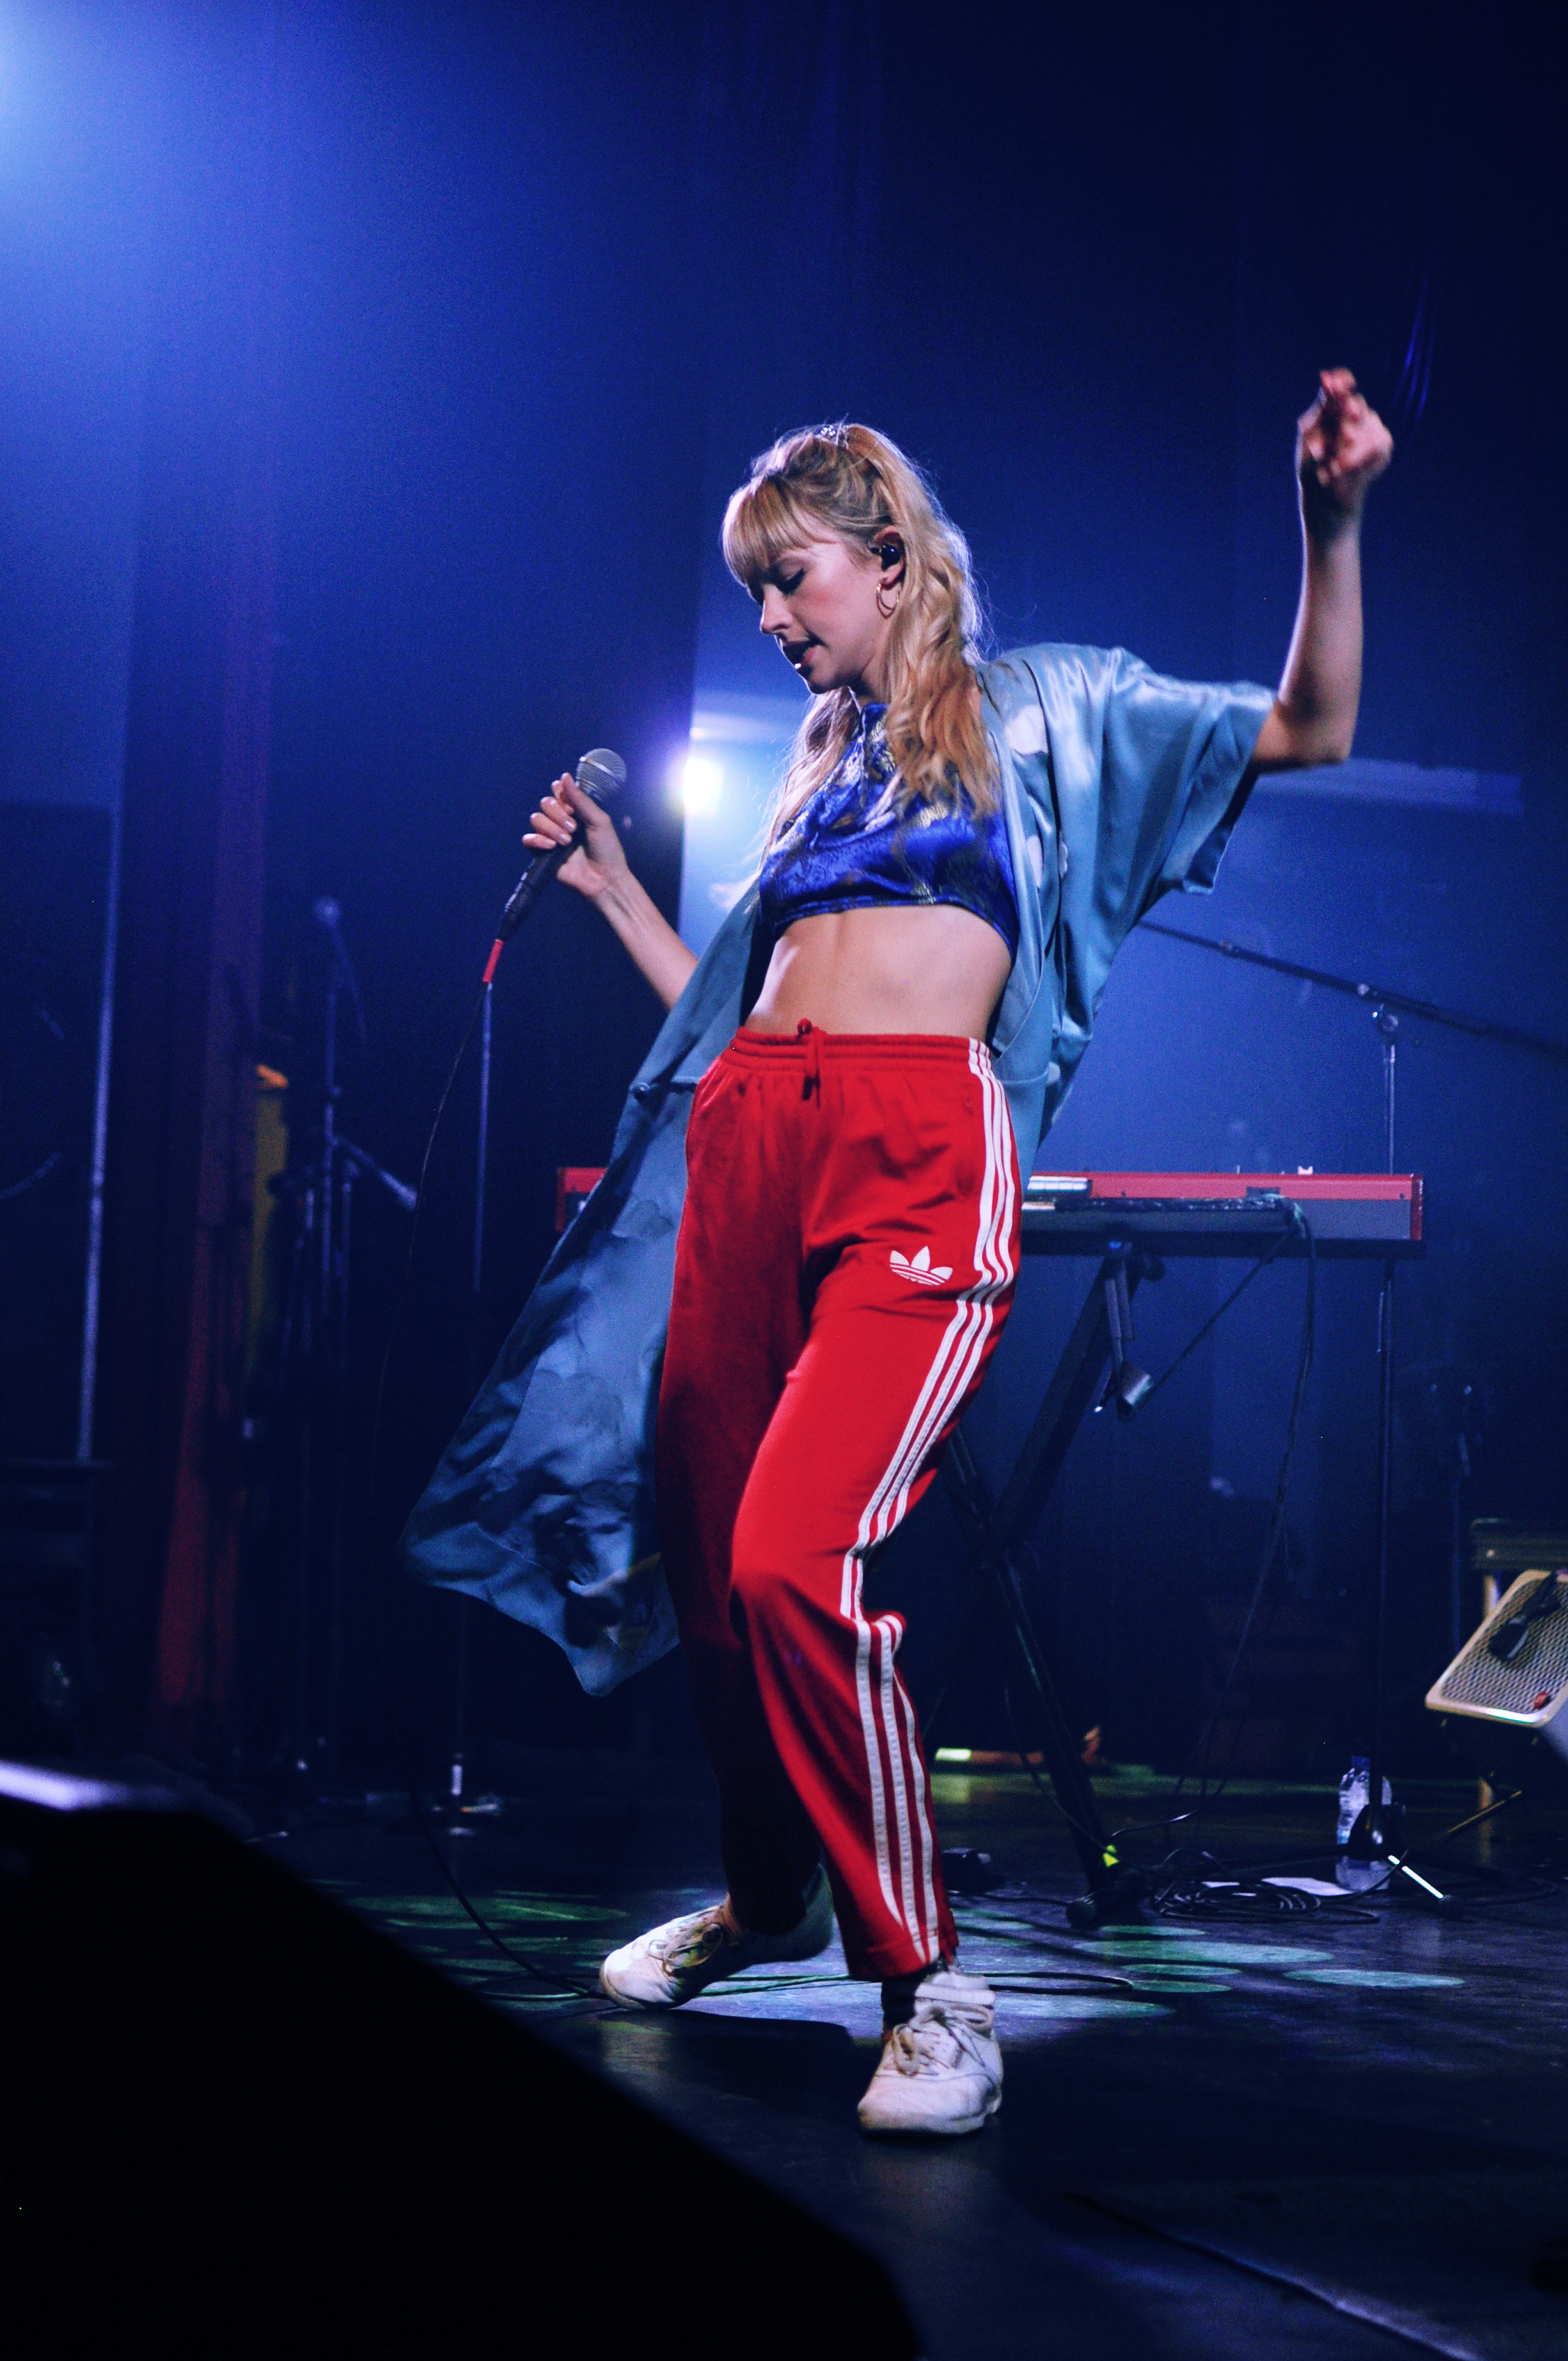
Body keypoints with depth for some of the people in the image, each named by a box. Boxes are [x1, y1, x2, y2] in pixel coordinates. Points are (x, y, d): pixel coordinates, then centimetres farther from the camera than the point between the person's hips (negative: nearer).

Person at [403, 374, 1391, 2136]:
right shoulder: (817, 765, 28)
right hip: (748, 1137, 6)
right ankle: (770, 1893, 31)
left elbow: (1311, 729, 5)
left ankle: (923, 1982, -10)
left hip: (922, 1150, -6)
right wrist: (609, 886, 24)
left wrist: (1332, 520, -8)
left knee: (794, 1558, -22)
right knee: (705, 1552, 6)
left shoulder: (1039, 713, 14)